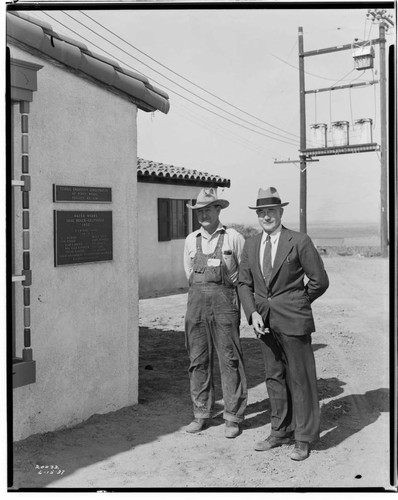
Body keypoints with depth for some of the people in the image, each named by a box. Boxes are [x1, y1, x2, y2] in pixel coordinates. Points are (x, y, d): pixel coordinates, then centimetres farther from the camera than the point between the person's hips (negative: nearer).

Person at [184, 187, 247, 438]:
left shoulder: (234, 238, -1)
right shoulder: (191, 240, 10)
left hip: (225, 302, -4)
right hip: (196, 302, 4)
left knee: (230, 359, -2)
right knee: (198, 359, 7)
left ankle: (234, 417, 7)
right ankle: (202, 414, 17)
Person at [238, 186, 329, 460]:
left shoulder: (299, 242, -7)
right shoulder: (251, 245, 8)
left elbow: (320, 281, -4)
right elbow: (244, 283, 10)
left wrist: (296, 304, 4)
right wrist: (253, 313, -3)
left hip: (293, 322, -5)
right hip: (265, 322, 5)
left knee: (300, 379, 2)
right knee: (274, 378, 13)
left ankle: (304, 439, 14)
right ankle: (280, 432, 26)